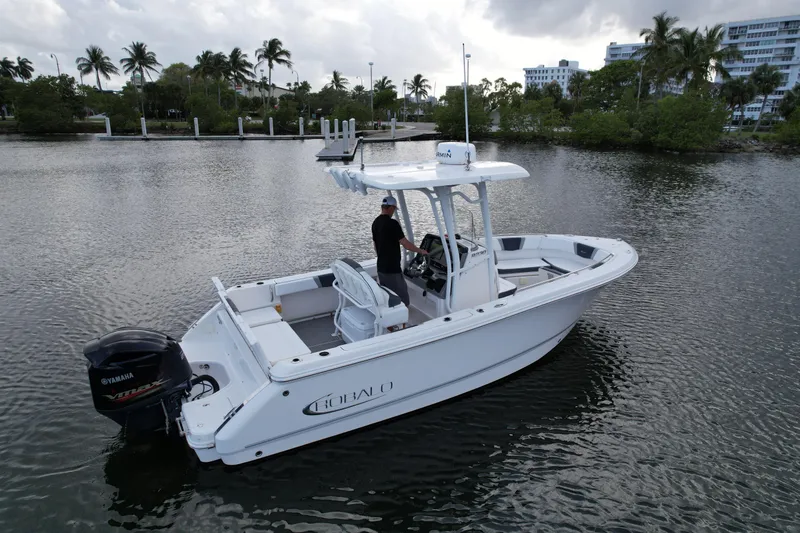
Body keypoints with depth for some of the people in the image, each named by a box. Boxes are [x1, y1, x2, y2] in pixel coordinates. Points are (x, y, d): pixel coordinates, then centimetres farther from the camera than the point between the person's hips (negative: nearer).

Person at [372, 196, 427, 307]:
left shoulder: (375, 223, 8)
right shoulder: (392, 223, -18)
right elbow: (405, 244, -17)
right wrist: (420, 251, -3)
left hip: (381, 267, 8)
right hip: (393, 269, -8)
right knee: (402, 298, 1)